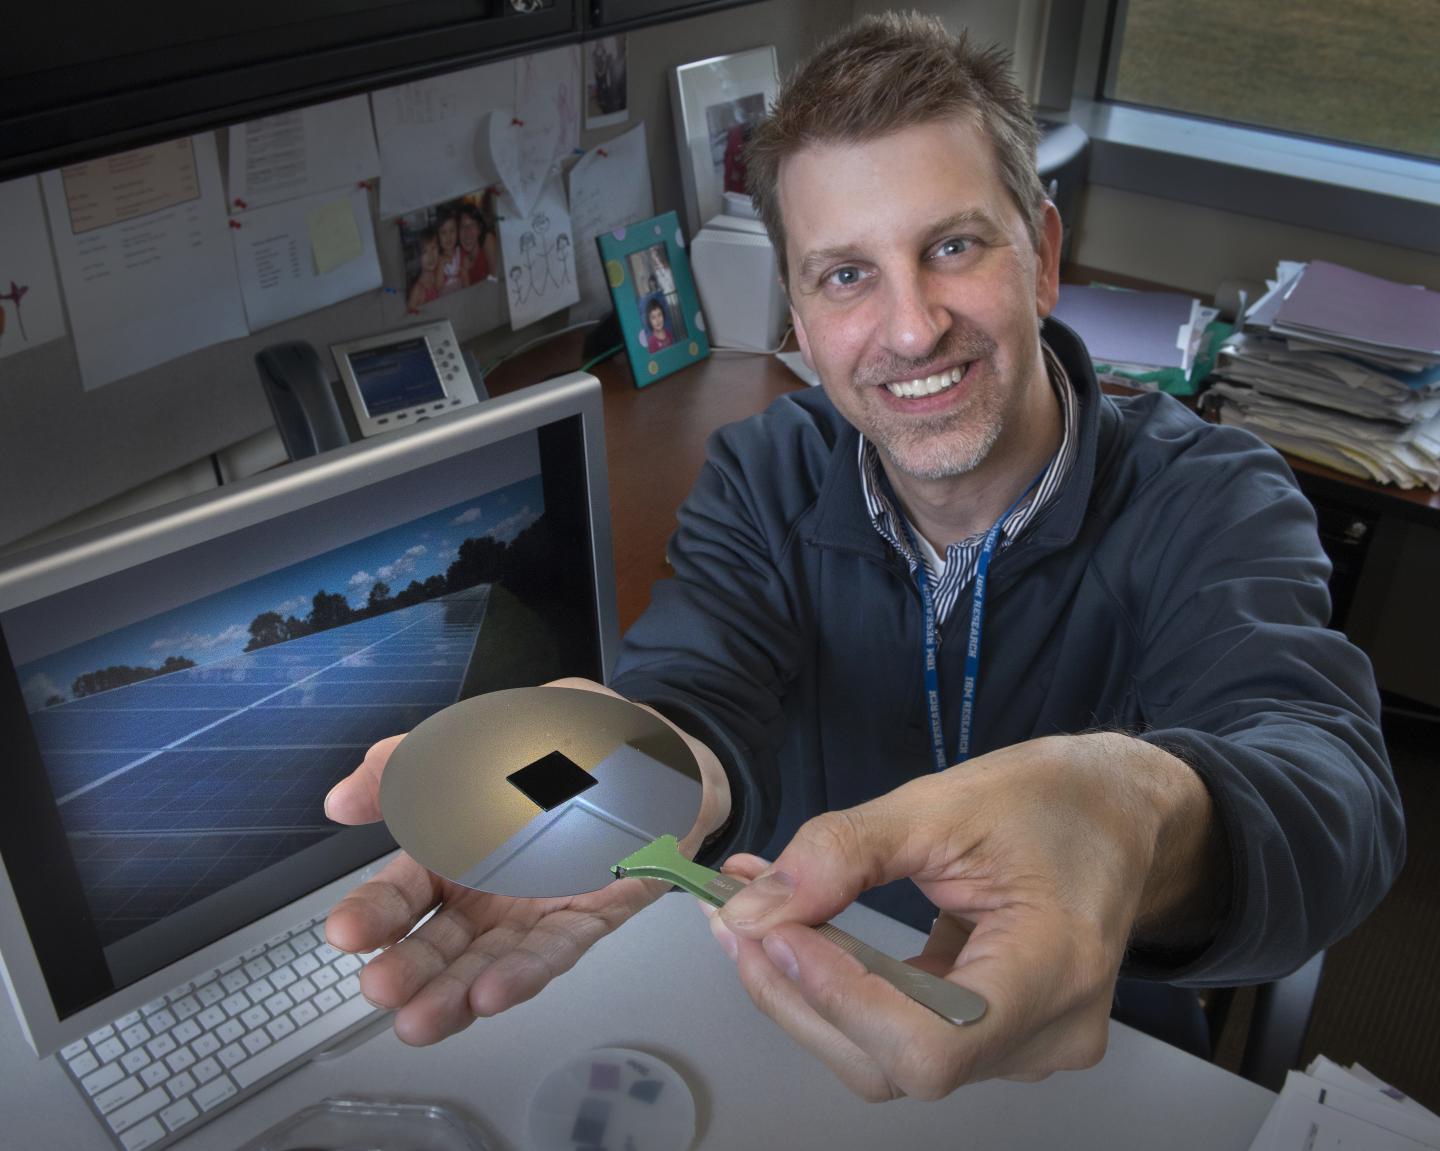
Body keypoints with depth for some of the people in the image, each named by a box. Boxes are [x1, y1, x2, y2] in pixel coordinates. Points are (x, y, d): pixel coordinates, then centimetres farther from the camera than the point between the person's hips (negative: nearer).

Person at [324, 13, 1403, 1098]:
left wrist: (1150, 824, -58)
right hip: (790, 1019, 1)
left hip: (1111, 1049, 0)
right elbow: (698, 687, -24)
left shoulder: (1211, 502, -16)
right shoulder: (760, 480, -8)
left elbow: (1333, 775, -34)